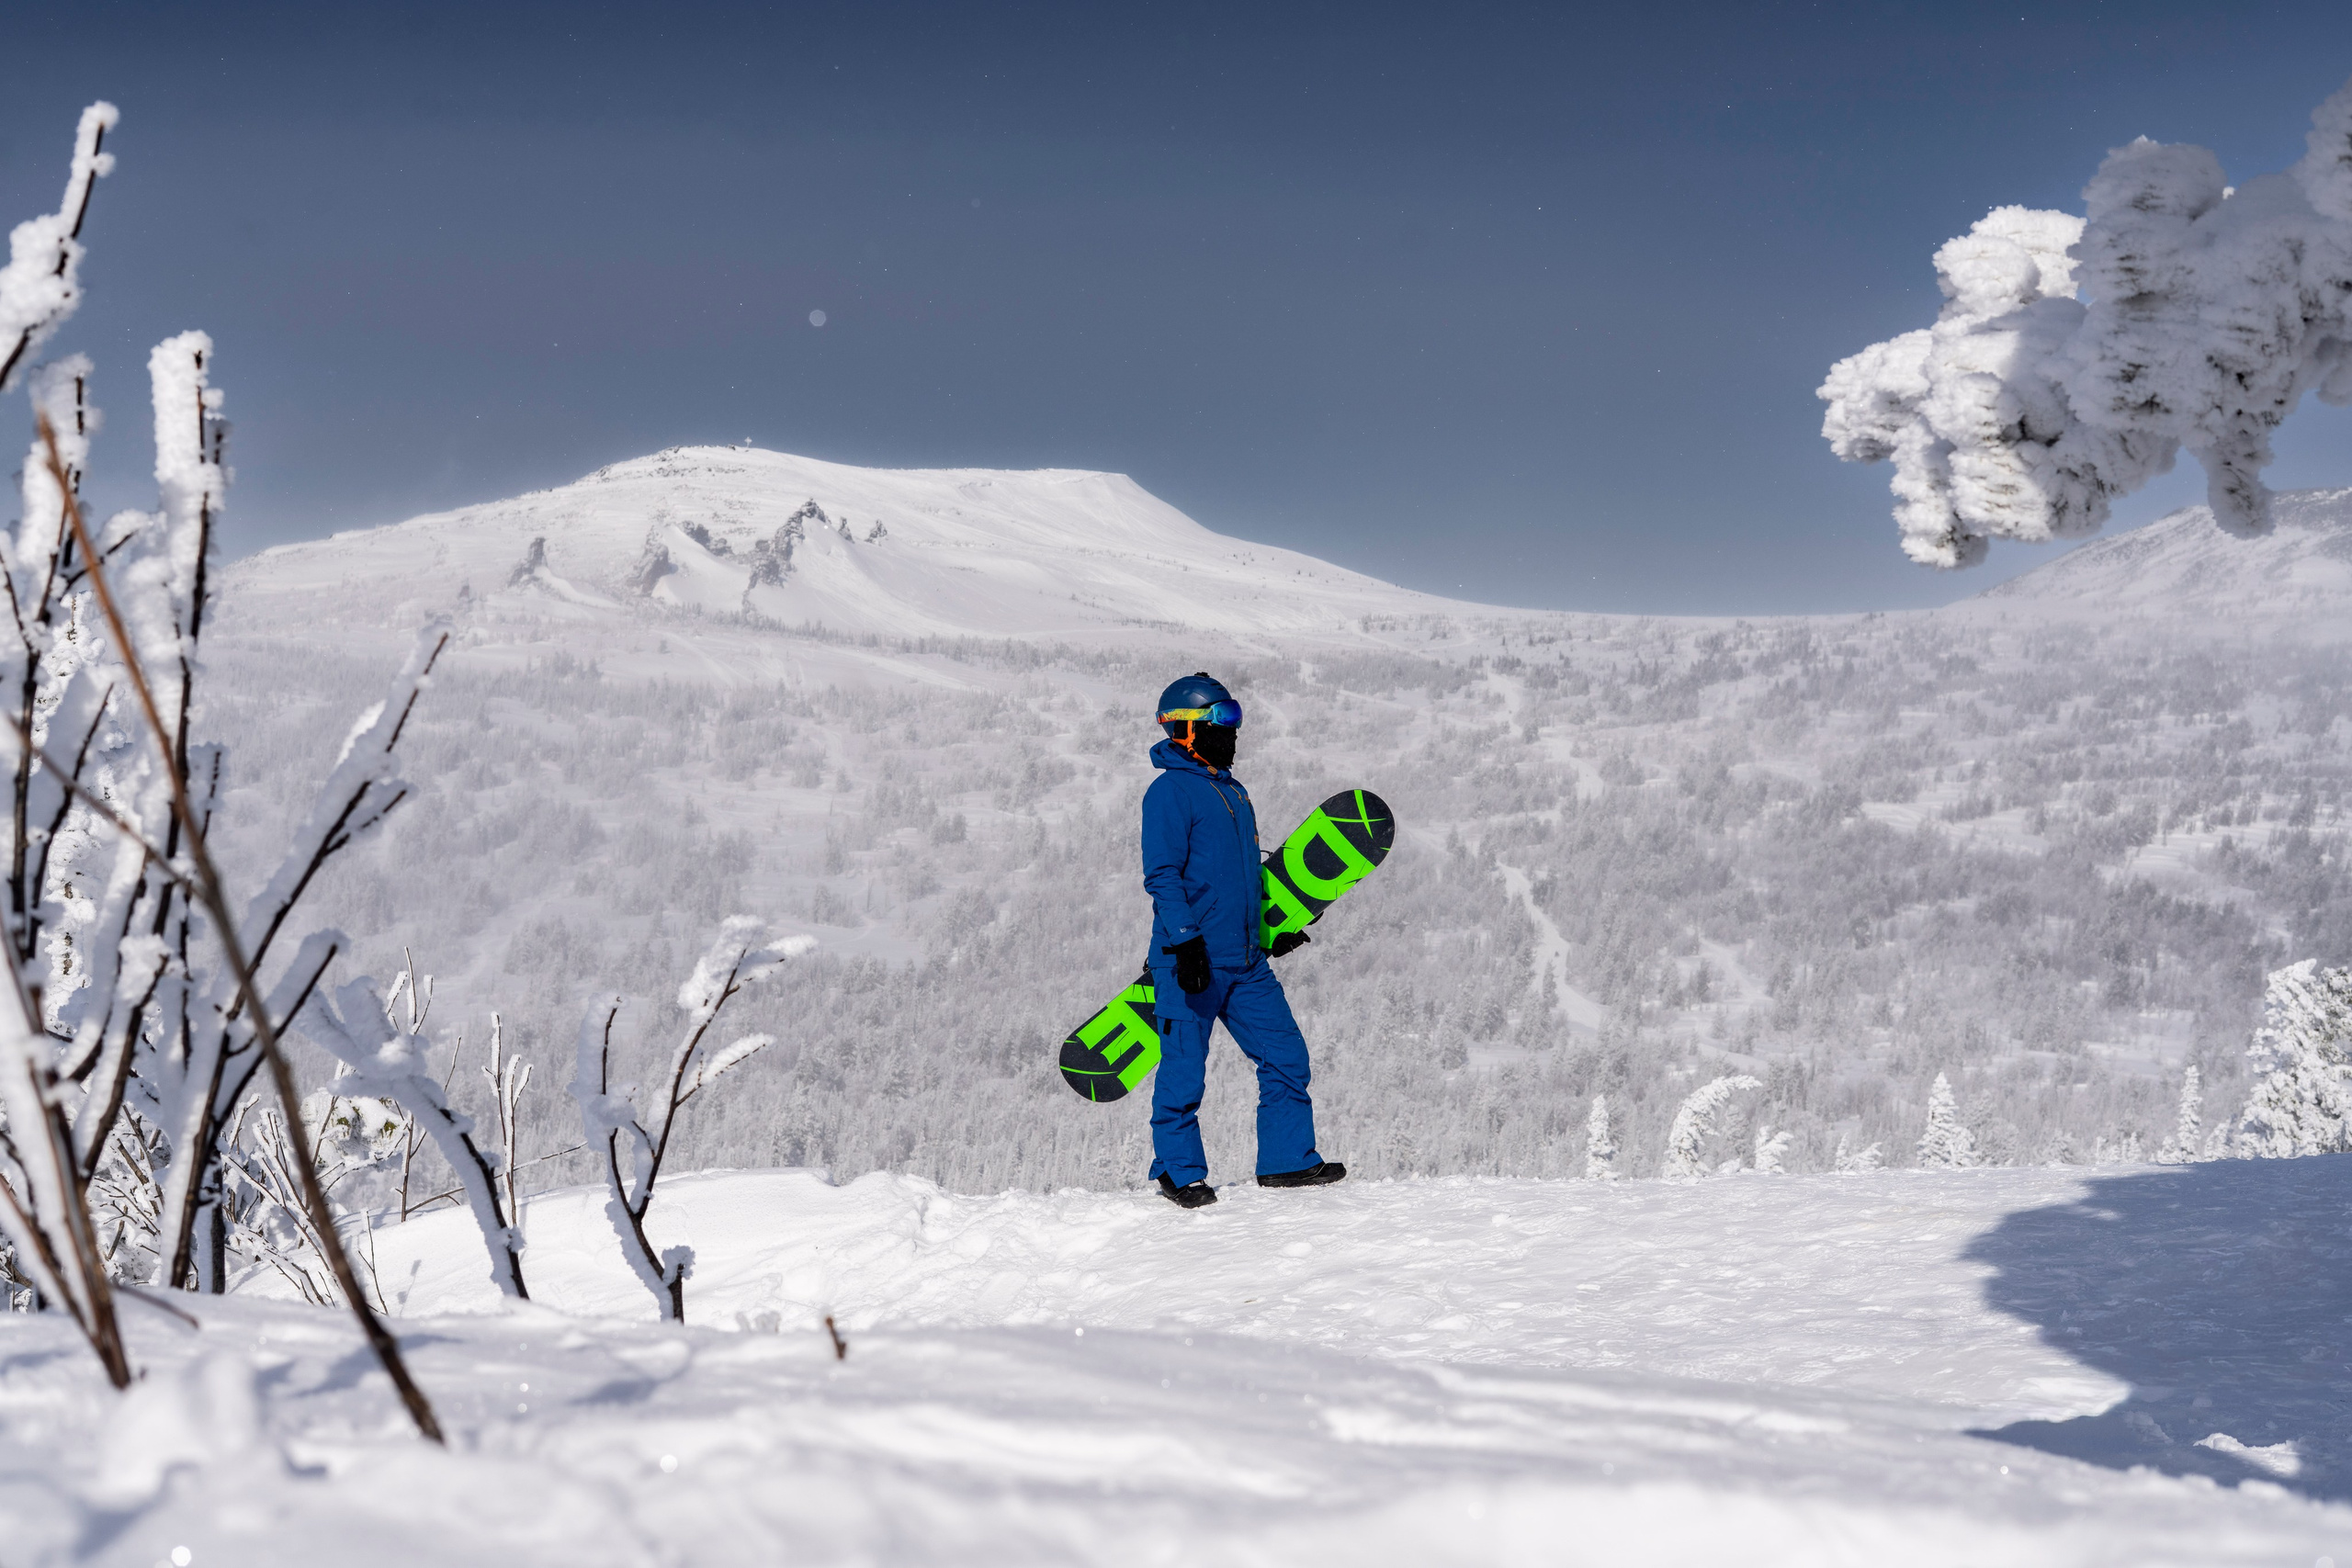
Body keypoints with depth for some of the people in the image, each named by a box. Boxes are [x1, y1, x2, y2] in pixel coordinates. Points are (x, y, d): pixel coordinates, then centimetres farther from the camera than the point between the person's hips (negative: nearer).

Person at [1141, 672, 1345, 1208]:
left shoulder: (1232, 792, 18)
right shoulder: (1169, 792, -9)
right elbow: (1162, 877, -16)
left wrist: (1273, 928, 30)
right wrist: (1184, 941, -24)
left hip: (1246, 961, 8)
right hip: (1192, 963, -8)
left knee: (1286, 1055, 6)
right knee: (1184, 1072, -1)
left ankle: (1288, 1159, 16)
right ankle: (1179, 1170, 15)